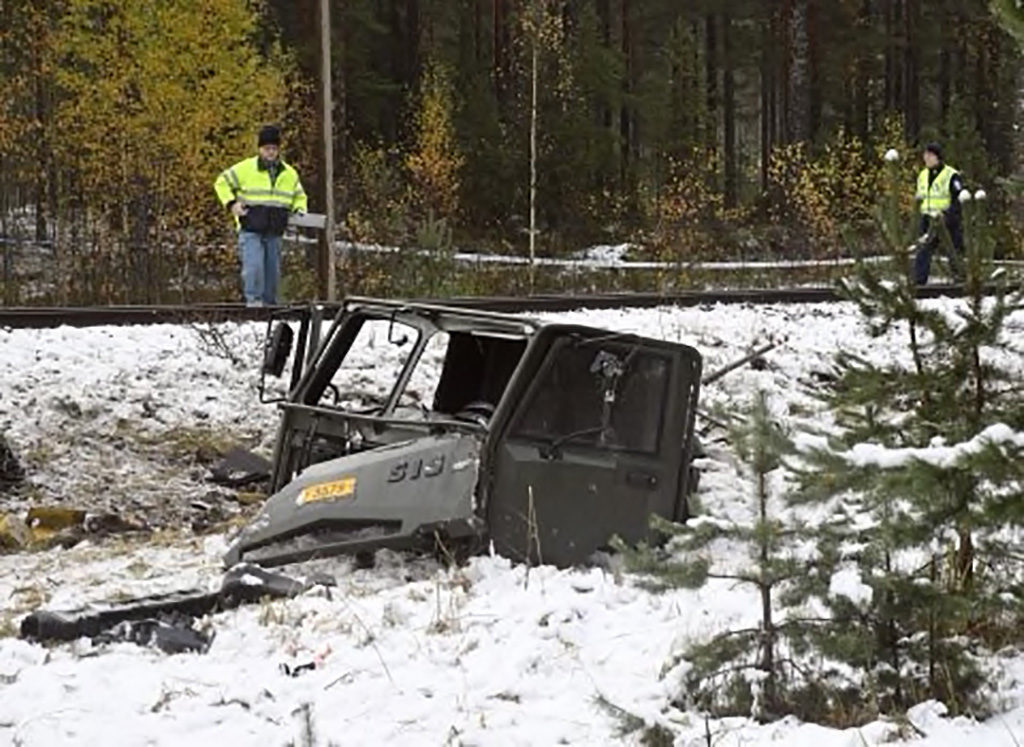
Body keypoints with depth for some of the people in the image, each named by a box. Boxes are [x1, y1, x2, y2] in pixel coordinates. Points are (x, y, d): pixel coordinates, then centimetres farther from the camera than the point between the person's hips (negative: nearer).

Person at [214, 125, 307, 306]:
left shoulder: (289, 174, 10)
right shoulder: (245, 169, -2)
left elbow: (299, 197, 24)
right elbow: (222, 182, 7)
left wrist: (299, 211, 4)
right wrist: (231, 203, -6)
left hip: (275, 233, 4)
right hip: (251, 231, -4)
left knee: (273, 271, 7)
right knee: (254, 266, -19)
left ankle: (269, 303, 18)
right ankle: (253, 299, -15)